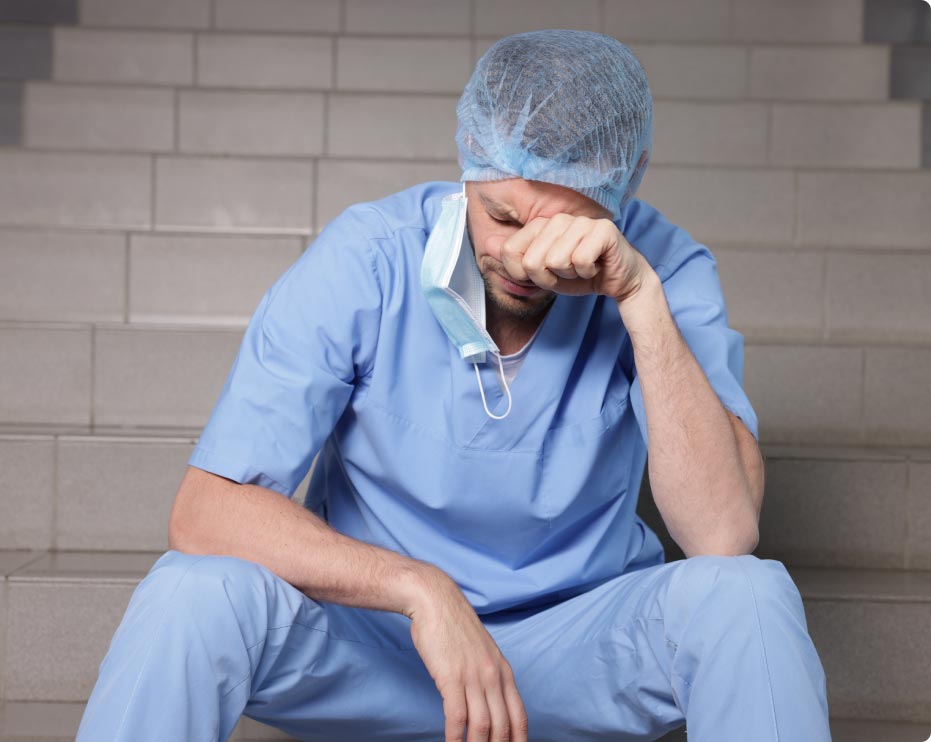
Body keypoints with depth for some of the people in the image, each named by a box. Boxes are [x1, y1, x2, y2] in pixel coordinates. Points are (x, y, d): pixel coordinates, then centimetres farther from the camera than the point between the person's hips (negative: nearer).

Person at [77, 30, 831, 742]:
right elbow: (206, 511, -21)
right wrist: (419, 587, -34)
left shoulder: (667, 268, -13)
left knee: (747, 596, -29)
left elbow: (725, 534, -25)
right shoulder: (365, 260, -16)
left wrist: (643, 299, -33)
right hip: (373, 628, 0)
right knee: (192, 593, -29)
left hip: (582, 640, 1)